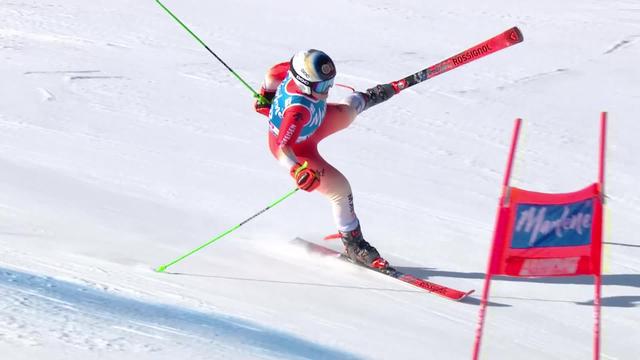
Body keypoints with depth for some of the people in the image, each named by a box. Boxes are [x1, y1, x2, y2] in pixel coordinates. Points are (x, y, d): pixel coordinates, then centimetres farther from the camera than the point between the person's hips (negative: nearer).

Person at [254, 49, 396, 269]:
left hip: (310, 124, 7)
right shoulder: (298, 110, -49)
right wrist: (297, 171, -72)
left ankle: (368, 97, 63)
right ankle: (353, 244, 11)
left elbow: (273, 73, -9)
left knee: (347, 112, 27)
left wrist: (265, 96, 12)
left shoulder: (296, 71, -29)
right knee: (340, 189, -8)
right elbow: (282, 147, -54)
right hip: (295, 149, -7)